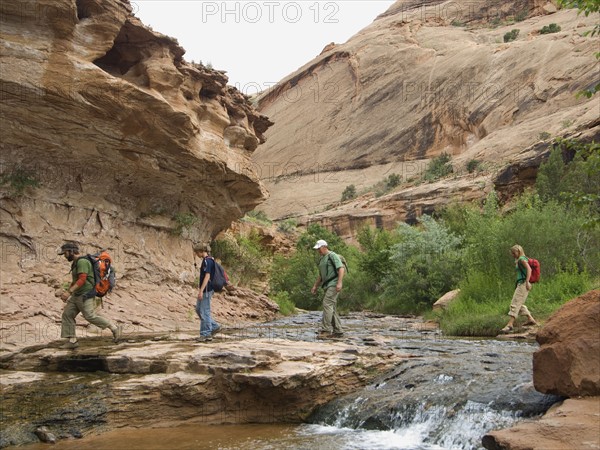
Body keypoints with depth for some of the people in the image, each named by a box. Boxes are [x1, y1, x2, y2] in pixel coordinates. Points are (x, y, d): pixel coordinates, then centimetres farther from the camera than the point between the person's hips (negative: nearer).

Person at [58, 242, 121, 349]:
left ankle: (115, 329, -3)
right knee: (67, 314, 2)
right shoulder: (76, 263, 17)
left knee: (90, 317, -14)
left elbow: (82, 280, -24)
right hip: (76, 296, 10)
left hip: (85, 296, -10)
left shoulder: (82, 261, -15)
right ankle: (72, 341, 2)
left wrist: (69, 292, -27)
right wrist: (67, 292, 18)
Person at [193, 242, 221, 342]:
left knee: (204, 312, -4)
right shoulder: (207, 260, 15)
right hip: (204, 290, 10)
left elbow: (207, 276, -22)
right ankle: (214, 326, 18)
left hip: (206, 290, -10)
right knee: (198, 309, 15)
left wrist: (201, 290, -23)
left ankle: (206, 334, 2)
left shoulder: (207, 261, -16)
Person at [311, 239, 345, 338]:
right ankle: (338, 331, 10)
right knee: (332, 308, 7)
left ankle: (326, 329, -22)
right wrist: (315, 286, 20)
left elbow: (341, 268, -17)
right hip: (327, 285, 9)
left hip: (334, 284, -9)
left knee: (327, 304, -18)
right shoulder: (322, 259, 21)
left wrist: (339, 282, -27)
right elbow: (321, 275, 28)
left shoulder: (332, 256, -6)